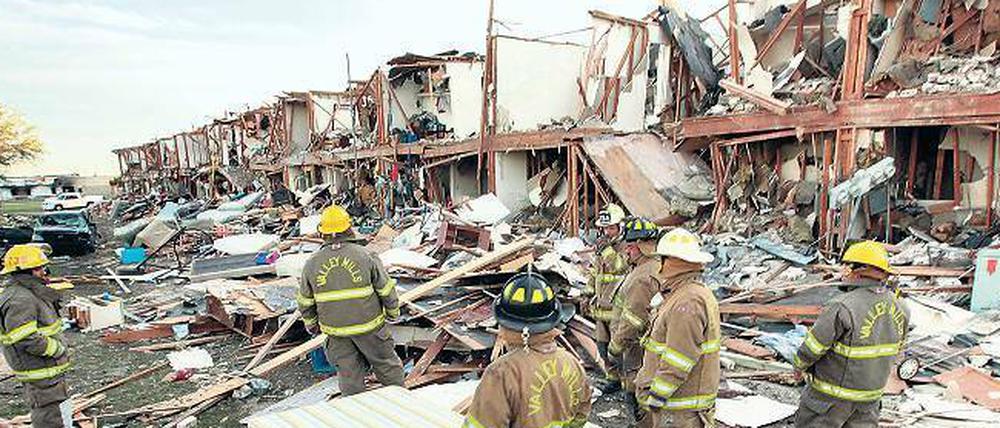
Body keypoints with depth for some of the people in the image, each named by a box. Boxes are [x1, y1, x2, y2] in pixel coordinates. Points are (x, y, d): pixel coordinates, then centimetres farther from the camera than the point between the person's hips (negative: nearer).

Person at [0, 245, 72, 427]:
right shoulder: (19, 301, -22)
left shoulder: (31, 293, 11)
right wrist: (58, 349, -18)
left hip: (52, 369, 10)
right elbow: (26, 340, -27)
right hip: (41, 374, -10)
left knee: (63, 412, 23)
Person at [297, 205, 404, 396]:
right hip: (368, 324, -2)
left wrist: (311, 324, 23)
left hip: (335, 330, 3)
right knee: (386, 363, 15)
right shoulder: (365, 255, -13)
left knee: (348, 371, 15)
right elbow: (386, 289, -7)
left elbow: (305, 301, 6)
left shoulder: (312, 263, -3)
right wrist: (393, 312, 10)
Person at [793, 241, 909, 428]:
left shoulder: (843, 307, -28)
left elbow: (814, 345, -20)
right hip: (872, 393, 7)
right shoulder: (900, 308, -4)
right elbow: (897, 349, 11)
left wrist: (800, 365, -1)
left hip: (834, 392, -6)